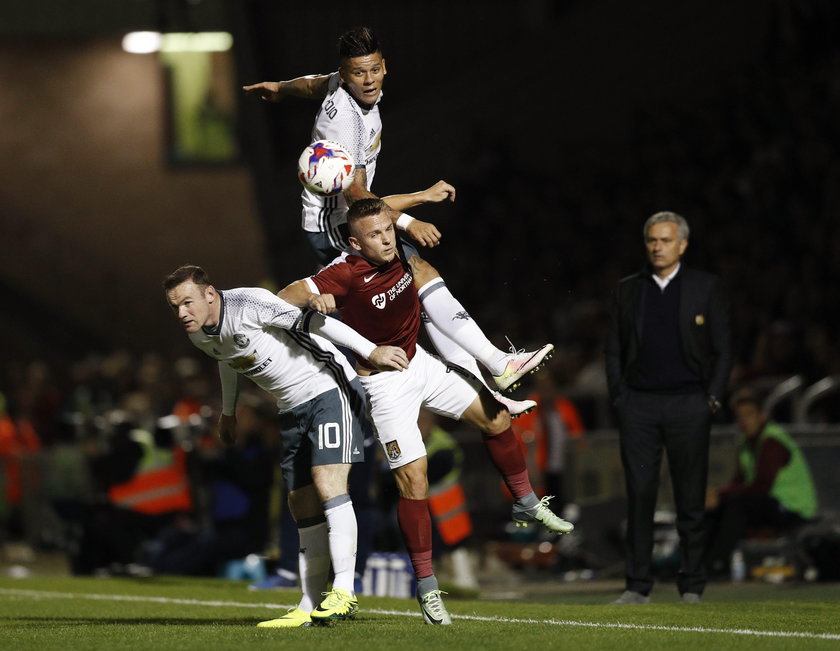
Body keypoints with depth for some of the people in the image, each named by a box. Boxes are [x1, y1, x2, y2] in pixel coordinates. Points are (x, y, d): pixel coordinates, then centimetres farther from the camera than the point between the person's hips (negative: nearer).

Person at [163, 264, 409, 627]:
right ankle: (310, 608, 8)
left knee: (328, 485, -22)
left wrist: (370, 351, -31)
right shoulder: (200, 336, 5)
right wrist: (228, 412, 41)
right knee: (304, 508, 5)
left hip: (329, 390, -8)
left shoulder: (247, 305, -21)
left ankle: (344, 593, -25)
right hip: (293, 410, 8)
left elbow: (311, 321, -26)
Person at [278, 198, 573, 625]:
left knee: (495, 415, 11)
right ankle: (427, 589, -2)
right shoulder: (346, 275, -27)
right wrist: (313, 298, -46)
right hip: (384, 382, -7)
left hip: (419, 362, 7)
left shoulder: (400, 255, -10)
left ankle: (527, 505, 33)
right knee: (413, 480, -11)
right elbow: (282, 298, -28)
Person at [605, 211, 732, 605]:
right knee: (639, 495, -3)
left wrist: (712, 399, -3)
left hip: (688, 405, -1)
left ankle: (691, 586, 7)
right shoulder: (627, 290, 11)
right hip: (638, 405, 1)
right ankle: (638, 585, 0)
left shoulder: (706, 287, 5)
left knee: (691, 498, 0)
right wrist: (619, 397, 2)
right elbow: (614, 350, 13)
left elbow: (722, 349, 5)